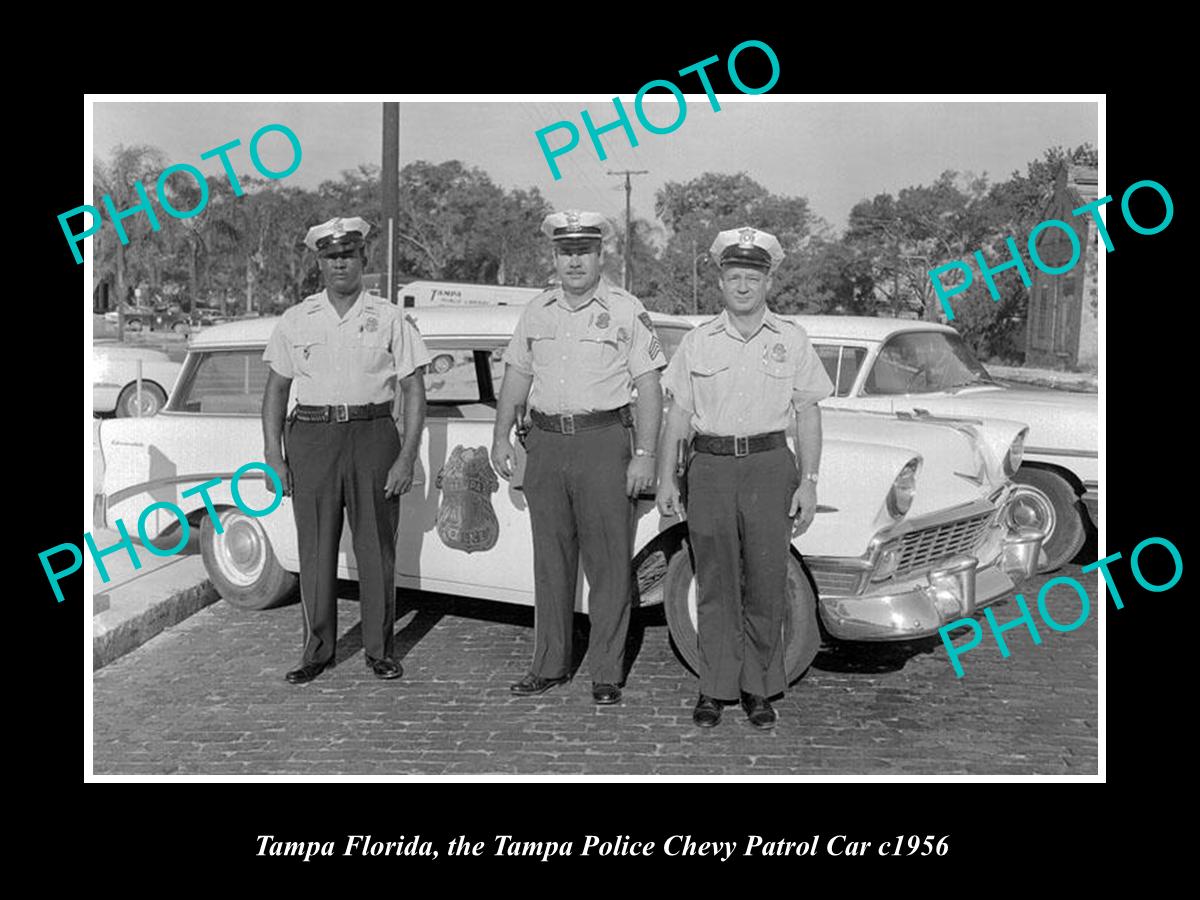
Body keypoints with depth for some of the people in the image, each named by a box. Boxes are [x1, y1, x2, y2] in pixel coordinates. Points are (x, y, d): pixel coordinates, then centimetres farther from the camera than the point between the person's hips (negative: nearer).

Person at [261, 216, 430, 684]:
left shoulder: (390, 319, 3)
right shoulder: (295, 321, 8)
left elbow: (414, 390, 1)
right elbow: (276, 390, 11)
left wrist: (406, 458, -7)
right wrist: (274, 457, 3)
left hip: (373, 435, -1)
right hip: (311, 438, 1)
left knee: (376, 549, 3)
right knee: (316, 550, 4)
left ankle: (380, 650, 15)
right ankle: (317, 651, 16)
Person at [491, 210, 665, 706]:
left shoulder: (627, 311, -1)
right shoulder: (536, 311, 12)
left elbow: (649, 387, -4)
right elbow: (516, 376, 18)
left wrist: (644, 455, -11)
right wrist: (501, 436, 9)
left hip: (604, 441, -4)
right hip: (546, 442, 4)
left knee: (609, 563, -2)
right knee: (550, 561, 10)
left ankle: (607, 673, 7)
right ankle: (550, 665, 21)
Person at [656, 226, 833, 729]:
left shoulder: (792, 340, 6)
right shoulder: (697, 342, 7)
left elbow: (808, 416, 6)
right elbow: (677, 413, 9)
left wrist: (808, 482, -1)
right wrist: (666, 478, 4)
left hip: (770, 466, 0)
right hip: (710, 466, 1)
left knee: (765, 586, 1)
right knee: (715, 584, 4)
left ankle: (759, 690, 14)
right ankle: (715, 689, 14)